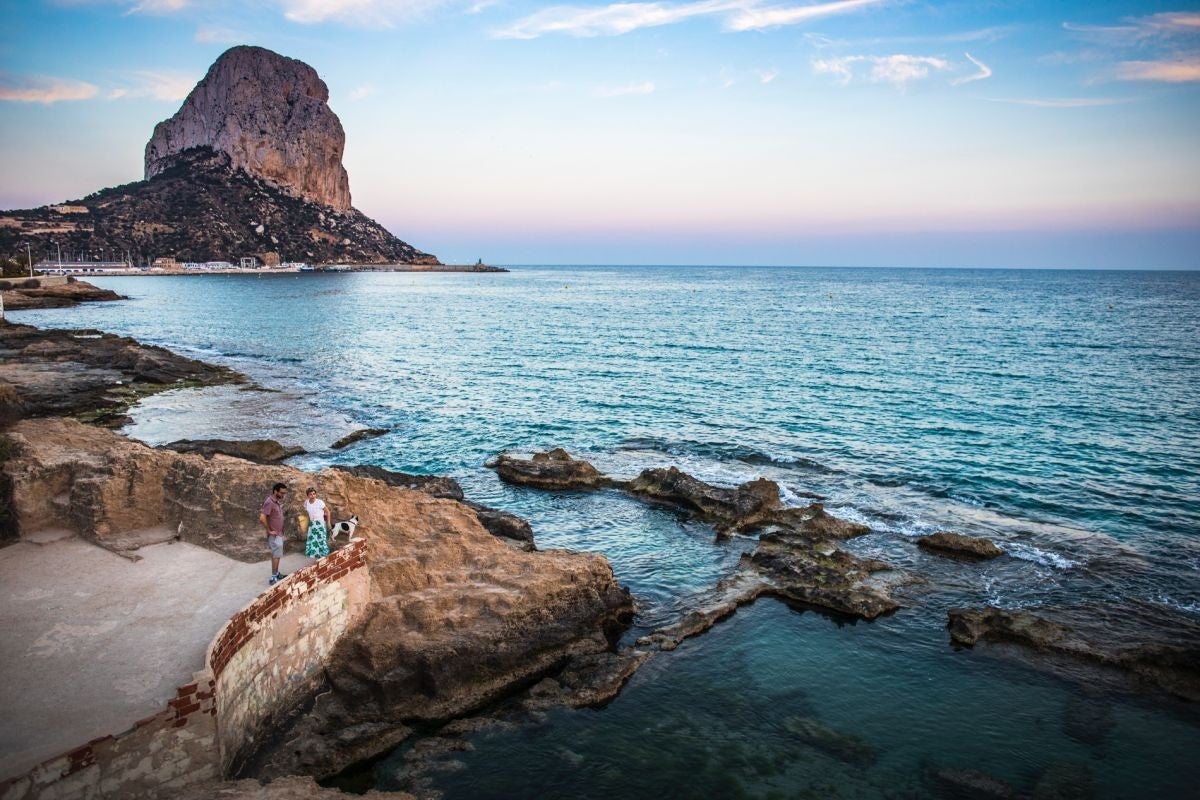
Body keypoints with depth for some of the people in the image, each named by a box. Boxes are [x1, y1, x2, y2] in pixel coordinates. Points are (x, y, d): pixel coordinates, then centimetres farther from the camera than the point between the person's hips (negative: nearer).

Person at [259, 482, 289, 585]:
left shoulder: (278, 501, 7)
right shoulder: (269, 502, -22)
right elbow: (262, 518, -30)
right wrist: (269, 530, -22)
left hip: (279, 533, 9)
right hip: (274, 535, -9)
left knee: (276, 555, 17)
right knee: (276, 555, -4)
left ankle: (277, 573, 28)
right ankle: (273, 578, 1)